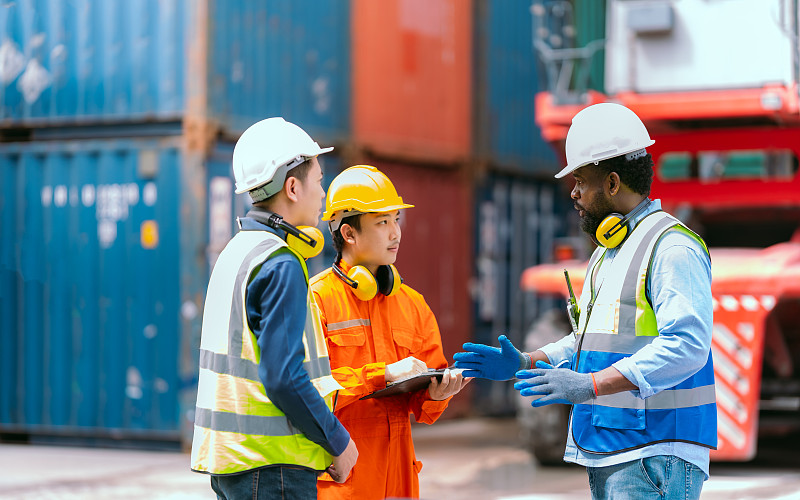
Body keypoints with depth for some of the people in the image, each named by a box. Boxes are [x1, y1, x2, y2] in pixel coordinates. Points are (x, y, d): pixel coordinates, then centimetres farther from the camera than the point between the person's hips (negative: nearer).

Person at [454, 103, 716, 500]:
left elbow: (685, 346, -24)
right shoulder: (608, 253, 21)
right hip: (608, 458, 10)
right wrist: (523, 364, 15)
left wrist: (590, 385, -28)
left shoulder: (673, 248, -13)